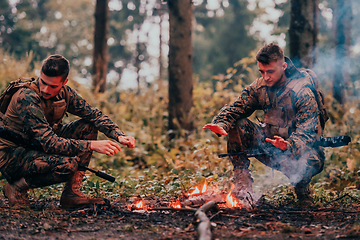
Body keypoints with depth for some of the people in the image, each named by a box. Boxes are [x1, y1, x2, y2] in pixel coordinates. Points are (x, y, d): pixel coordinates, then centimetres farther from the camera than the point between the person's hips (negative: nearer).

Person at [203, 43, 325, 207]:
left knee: (310, 162, -40)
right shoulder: (259, 87, -2)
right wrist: (220, 124, -28)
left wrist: (289, 145, -49)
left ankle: (303, 193, -4)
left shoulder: (303, 92, -20)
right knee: (237, 125, -13)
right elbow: (235, 108, -5)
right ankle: (242, 182, -7)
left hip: (299, 150, -5)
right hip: (271, 145, 5)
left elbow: (307, 133, -27)